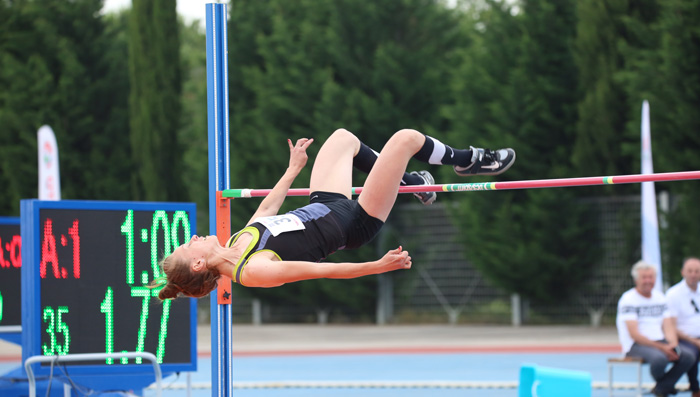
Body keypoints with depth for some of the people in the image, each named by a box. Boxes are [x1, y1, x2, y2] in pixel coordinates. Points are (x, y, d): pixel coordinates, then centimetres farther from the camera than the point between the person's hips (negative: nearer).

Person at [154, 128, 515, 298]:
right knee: (406, 138, -8)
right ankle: (465, 161, 25)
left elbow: (266, 211, 12)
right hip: (353, 224, -9)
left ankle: (408, 181, 42)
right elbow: (321, 271, -30)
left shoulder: (237, 242, -7)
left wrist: (293, 170, 25)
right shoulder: (253, 272, -31)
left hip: (323, 206, 9)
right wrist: (378, 266, -30)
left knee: (344, 137, 24)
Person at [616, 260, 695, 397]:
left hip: (660, 342, 6)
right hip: (636, 345, -6)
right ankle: (664, 384, -1)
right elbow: (634, 334, -15)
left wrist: (673, 345, -14)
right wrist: (661, 348, -22)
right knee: (659, 357, -37)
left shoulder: (660, 297, 14)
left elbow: (668, 327, 10)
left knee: (688, 356, -21)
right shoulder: (628, 300, -7)